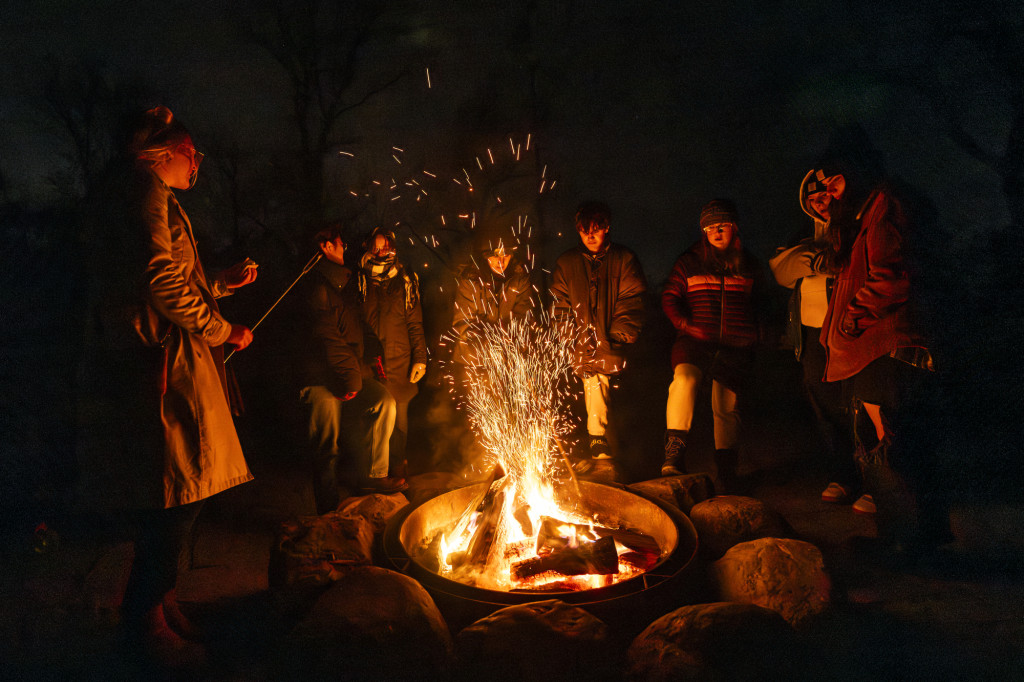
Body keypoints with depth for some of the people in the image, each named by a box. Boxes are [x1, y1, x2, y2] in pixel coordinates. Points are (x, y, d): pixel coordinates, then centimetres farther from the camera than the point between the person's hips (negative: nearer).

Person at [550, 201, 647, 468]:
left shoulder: (625, 260, 9)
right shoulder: (565, 264, 15)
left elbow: (631, 306, 1)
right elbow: (560, 308, 10)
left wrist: (616, 338, -11)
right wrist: (576, 339, -4)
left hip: (613, 340, -1)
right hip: (581, 341, 2)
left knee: (596, 367, -23)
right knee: (595, 375, -19)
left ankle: (597, 445, -19)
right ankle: (601, 446, -16)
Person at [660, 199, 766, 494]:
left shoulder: (749, 266, 14)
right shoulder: (688, 262, 8)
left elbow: (757, 305, 25)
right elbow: (669, 298, 6)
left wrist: (754, 335, 13)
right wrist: (686, 325, -7)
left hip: (735, 347, 2)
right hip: (695, 341, -2)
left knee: (727, 406, 2)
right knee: (684, 378, -31)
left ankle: (726, 471, 18)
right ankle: (674, 453, -26)